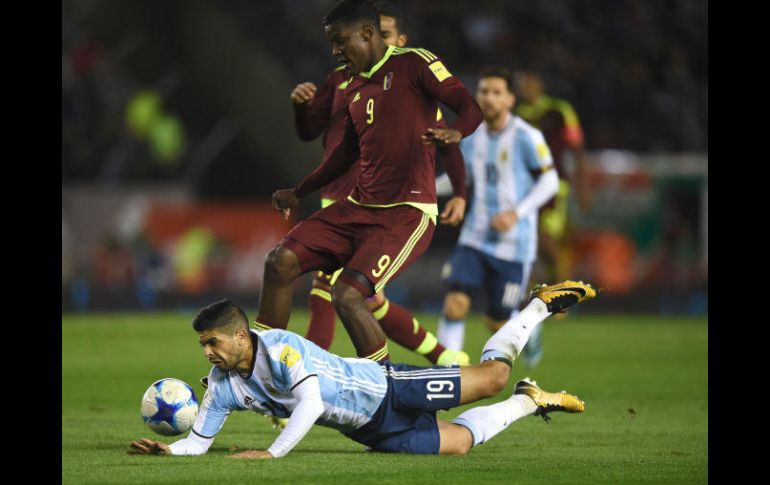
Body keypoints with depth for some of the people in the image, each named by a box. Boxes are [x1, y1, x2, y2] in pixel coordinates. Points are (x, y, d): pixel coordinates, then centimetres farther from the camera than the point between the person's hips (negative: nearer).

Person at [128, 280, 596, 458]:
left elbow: (311, 403, -41)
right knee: (458, 443, 8)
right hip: (371, 430, 6)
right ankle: (531, 402, 33)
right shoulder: (223, 386, -8)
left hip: (383, 387, -6)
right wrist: (166, 449, -22)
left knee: (492, 377, -2)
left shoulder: (281, 348, -30)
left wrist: (273, 452, -47)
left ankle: (541, 305, 27)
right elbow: (198, 442, -1)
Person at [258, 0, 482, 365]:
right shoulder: (354, 88, 17)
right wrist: (298, 193, 33)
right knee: (281, 262, -1)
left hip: (406, 213, -8)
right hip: (358, 207, 8)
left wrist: (455, 133, -36)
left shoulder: (414, 64, -6)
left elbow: (471, 108, -14)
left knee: (347, 296, -22)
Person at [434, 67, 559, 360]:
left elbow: (549, 181, -7)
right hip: (475, 238, 4)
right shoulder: (472, 137, 5)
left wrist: (516, 213, -19)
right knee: (455, 304, -15)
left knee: (498, 322, 3)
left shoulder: (526, 137, -11)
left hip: (514, 245, -4)